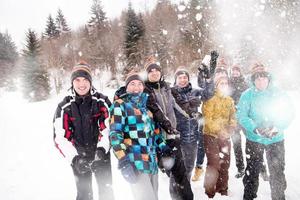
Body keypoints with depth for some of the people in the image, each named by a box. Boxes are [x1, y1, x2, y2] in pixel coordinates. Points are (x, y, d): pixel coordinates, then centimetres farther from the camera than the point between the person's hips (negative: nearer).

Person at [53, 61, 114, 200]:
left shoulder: (101, 101, -7)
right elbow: (60, 138, -8)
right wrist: (74, 158, -19)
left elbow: (109, 127, -8)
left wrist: (102, 149, -20)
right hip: (79, 157, 0)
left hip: (101, 154, 0)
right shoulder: (64, 107, -7)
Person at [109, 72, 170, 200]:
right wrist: (123, 161, -21)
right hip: (135, 164, -7)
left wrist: (163, 146, 17)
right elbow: (115, 133, -13)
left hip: (152, 163, 7)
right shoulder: (120, 105, -3)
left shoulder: (145, 106, 17)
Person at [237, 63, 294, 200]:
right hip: (254, 139, -1)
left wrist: (277, 128, -22)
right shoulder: (247, 95, -7)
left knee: (277, 172, 13)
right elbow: (242, 116, -12)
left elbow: (288, 114, -5)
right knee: (252, 171, 11)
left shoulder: (279, 94, -3)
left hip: (276, 139, 1)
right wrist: (255, 128, -27)